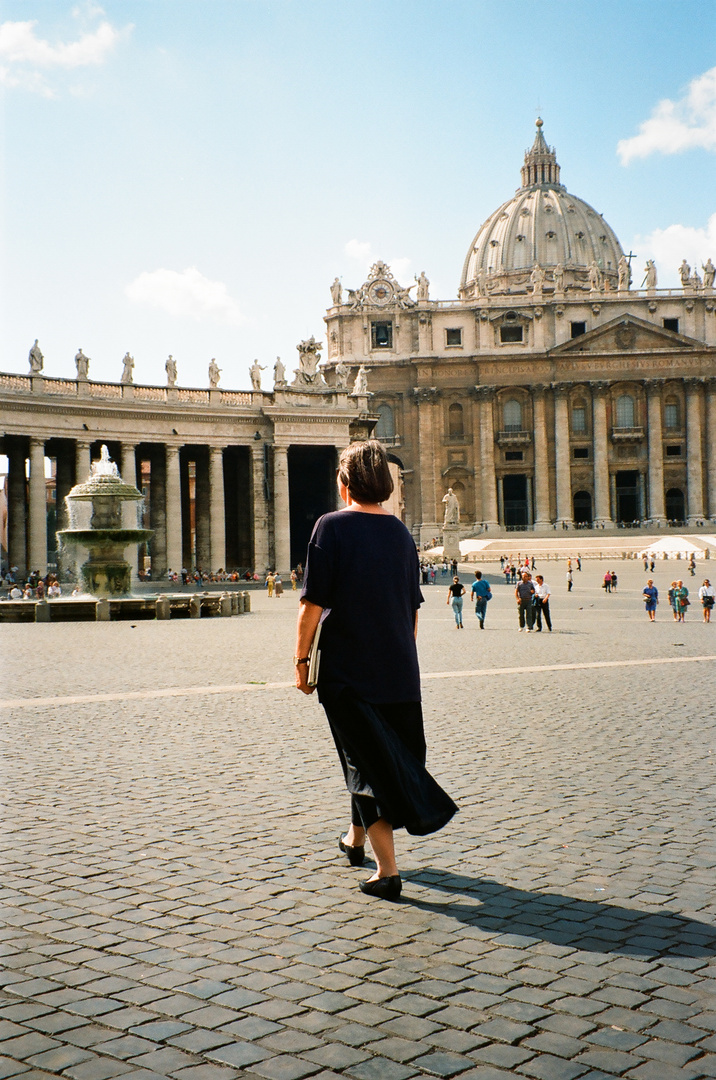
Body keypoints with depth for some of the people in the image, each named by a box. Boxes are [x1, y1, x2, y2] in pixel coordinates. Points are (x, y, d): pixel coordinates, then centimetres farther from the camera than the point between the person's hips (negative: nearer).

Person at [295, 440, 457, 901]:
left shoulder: (332, 527, -10)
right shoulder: (400, 532, 5)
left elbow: (313, 605, -14)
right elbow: (413, 608, 10)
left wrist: (302, 659, -4)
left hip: (346, 669, -5)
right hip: (399, 672, 5)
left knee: (367, 762, 0)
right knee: (391, 754, 20)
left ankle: (388, 868, -5)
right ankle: (357, 839, 40)